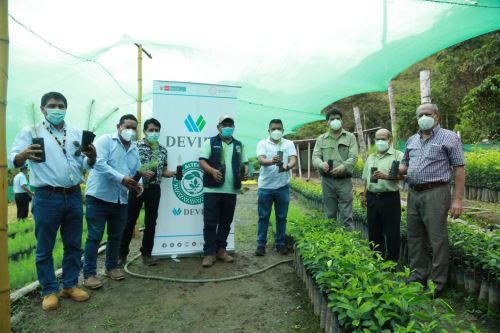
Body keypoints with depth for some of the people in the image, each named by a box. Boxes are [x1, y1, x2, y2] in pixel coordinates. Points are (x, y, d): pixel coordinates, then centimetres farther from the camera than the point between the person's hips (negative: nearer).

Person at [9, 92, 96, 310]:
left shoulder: (76, 134, 11)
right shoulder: (31, 132, 1)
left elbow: (85, 165, 11)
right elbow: (13, 160, -8)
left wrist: (92, 157, -12)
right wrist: (24, 155, -32)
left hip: (74, 196, 4)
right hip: (47, 197, -4)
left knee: (73, 244, 11)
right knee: (45, 248, 5)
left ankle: (70, 285, 26)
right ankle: (49, 290, 20)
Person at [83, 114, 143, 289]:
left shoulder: (135, 150, 14)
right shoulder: (105, 140, -5)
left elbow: (136, 172, 14)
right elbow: (99, 163, -18)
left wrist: (137, 185, -8)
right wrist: (121, 178, -25)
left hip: (121, 200, 7)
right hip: (99, 197, -6)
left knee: (115, 235, 16)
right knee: (94, 236, 0)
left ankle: (111, 267, 31)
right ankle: (89, 274, 9)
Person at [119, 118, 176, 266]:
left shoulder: (162, 149, 9)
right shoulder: (136, 146, -2)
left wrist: (174, 173, -6)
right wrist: (142, 172, -21)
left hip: (154, 189, 3)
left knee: (151, 222, 7)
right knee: (129, 221, 4)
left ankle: (146, 253, 19)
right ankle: (122, 253, 17)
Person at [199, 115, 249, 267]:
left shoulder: (239, 145, 14)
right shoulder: (210, 142, 2)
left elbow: (244, 162, 18)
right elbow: (202, 161, -5)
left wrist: (246, 171, -5)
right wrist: (212, 170, -24)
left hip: (231, 191, 4)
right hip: (212, 190, -4)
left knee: (226, 223, 12)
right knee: (210, 223, 0)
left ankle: (221, 250, 25)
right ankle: (209, 253, 9)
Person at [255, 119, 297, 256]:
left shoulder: (289, 144, 6)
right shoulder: (262, 143, 2)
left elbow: (293, 159, -8)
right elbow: (261, 160, -14)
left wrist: (287, 167, -32)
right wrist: (272, 161, -37)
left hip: (283, 186, 1)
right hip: (265, 186, -1)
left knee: (281, 217, 9)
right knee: (263, 217, 5)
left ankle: (280, 243, 21)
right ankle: (261, 244, 14)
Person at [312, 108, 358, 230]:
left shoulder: (350, 137, 6)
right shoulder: (321, 139, 11)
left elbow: (353, 157, -4)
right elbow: (315, 157, 2)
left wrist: (342, 167, -23)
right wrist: (321, 164, -21)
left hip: (344, 180, -2)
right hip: (327, 181, 2)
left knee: (346, 215, 0)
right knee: (330, 214, 11)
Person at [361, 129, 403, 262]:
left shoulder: (398, 155, -2)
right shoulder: (371, 157, 16)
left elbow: (402, 175, -15)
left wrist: (386, 176, -28)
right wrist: (364, 195, 15)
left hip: (390, 198, -5)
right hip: (372, 197, 6)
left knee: (392, 232, 1)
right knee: (374, 231, 13)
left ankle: (392, 261, 15)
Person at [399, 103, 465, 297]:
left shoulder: (449, 138, -3)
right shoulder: (412, 140, 15)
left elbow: (459, 169, -6)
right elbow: (405, 165, 23)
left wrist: (458, 199, -12)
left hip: (435, 194, -6)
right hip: (413, 194, 6)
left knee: (437, 239, 0)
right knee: (415, 236, 13)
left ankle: (437, 282, 13)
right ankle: (419, 275, 28)